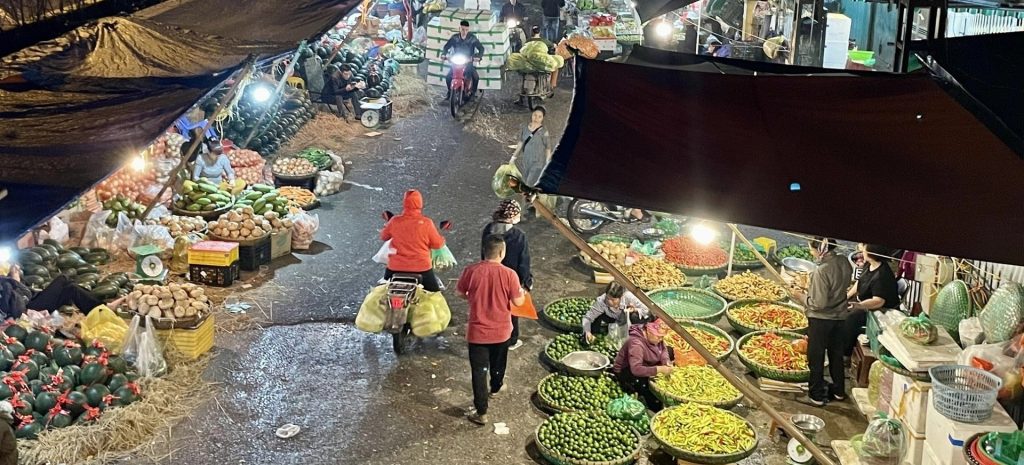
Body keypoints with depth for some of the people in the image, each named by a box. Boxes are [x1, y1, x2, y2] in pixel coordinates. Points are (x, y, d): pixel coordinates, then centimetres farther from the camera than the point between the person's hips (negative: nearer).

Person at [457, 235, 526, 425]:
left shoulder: (471, 270, -14)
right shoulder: (509, 274, -17)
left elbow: (460, 293, 0)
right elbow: (517, 301, -9)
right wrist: (523, 294, 13)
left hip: (478, 331, -1)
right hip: (501, 330, 1)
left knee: (479, 370, 4)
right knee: (498, 363, 28)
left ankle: (481, 413, 5)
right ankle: (496, 387, 54)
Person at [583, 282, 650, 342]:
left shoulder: (628, 297, -36)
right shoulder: (601, 301, -33)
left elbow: (646, 311, -26)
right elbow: (587, 317, -26)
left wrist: (635, 310, -45)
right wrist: (587, 332, -43)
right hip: (612, 319, 1)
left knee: (635, 316, -36)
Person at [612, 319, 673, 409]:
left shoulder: (655, 336, -11)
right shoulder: (636, 343, -36)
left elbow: (663, 349, 4)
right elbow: (636, 369, -44)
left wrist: (666, 362, -18)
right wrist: (659, 369, -45)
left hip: (645, 365, 9)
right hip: (625, 371, -9)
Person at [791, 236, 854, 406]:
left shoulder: (821, 271, -28)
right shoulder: (845, 263, -6)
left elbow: (819, 303, -24)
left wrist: (802, 297, -8)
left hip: (820, 320, -7)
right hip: (840, 317, 7)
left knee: (816, 357, 10)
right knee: (837, 355, 21)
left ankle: (817, 395, 20)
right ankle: (839, 391, 34)